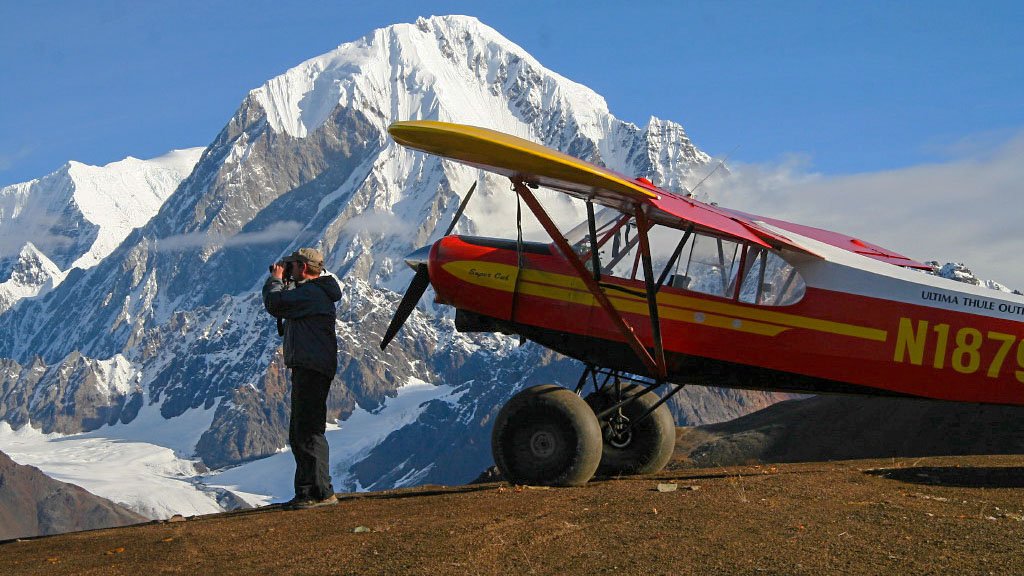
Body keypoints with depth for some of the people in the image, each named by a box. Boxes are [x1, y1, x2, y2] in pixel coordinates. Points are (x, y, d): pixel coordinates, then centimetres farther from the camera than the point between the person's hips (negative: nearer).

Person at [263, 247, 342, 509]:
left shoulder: (310, 293, -13)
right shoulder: (316, 291, 21)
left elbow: (274, 304, -17)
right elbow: (286, 305, 29)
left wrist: (276, 280, 0)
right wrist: (282, 282, 17)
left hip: (311, 370, -11)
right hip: (307, 369, 11)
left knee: (309, 432, -11)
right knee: (299, 435, 15)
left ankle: (322, 493, -11)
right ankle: (306, 492, 19)